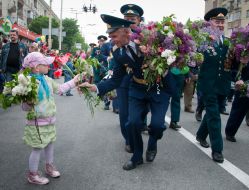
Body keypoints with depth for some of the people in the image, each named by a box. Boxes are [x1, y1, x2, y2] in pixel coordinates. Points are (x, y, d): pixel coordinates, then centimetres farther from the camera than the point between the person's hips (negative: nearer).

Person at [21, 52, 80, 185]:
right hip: (38, 123, -8)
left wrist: (73, 81, 19)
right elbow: (25, 107, -18)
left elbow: (59, 89, 19)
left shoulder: (47, 79, 3)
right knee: (37, 148, 3)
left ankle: (49, 167, 41)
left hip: (50, 120, 8)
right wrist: (29, 104, -39)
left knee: (49, 144, 20)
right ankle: (32, 175, 22)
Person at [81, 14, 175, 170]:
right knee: (134, 122, -6)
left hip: (160, 87, -3)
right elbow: (116, 80, -7)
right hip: (138, 89, 3)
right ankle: (137, 156, 20)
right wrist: (95, 87, -21)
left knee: (157, 124, -12)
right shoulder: (118, 52, -11)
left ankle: (152, 144, 25)